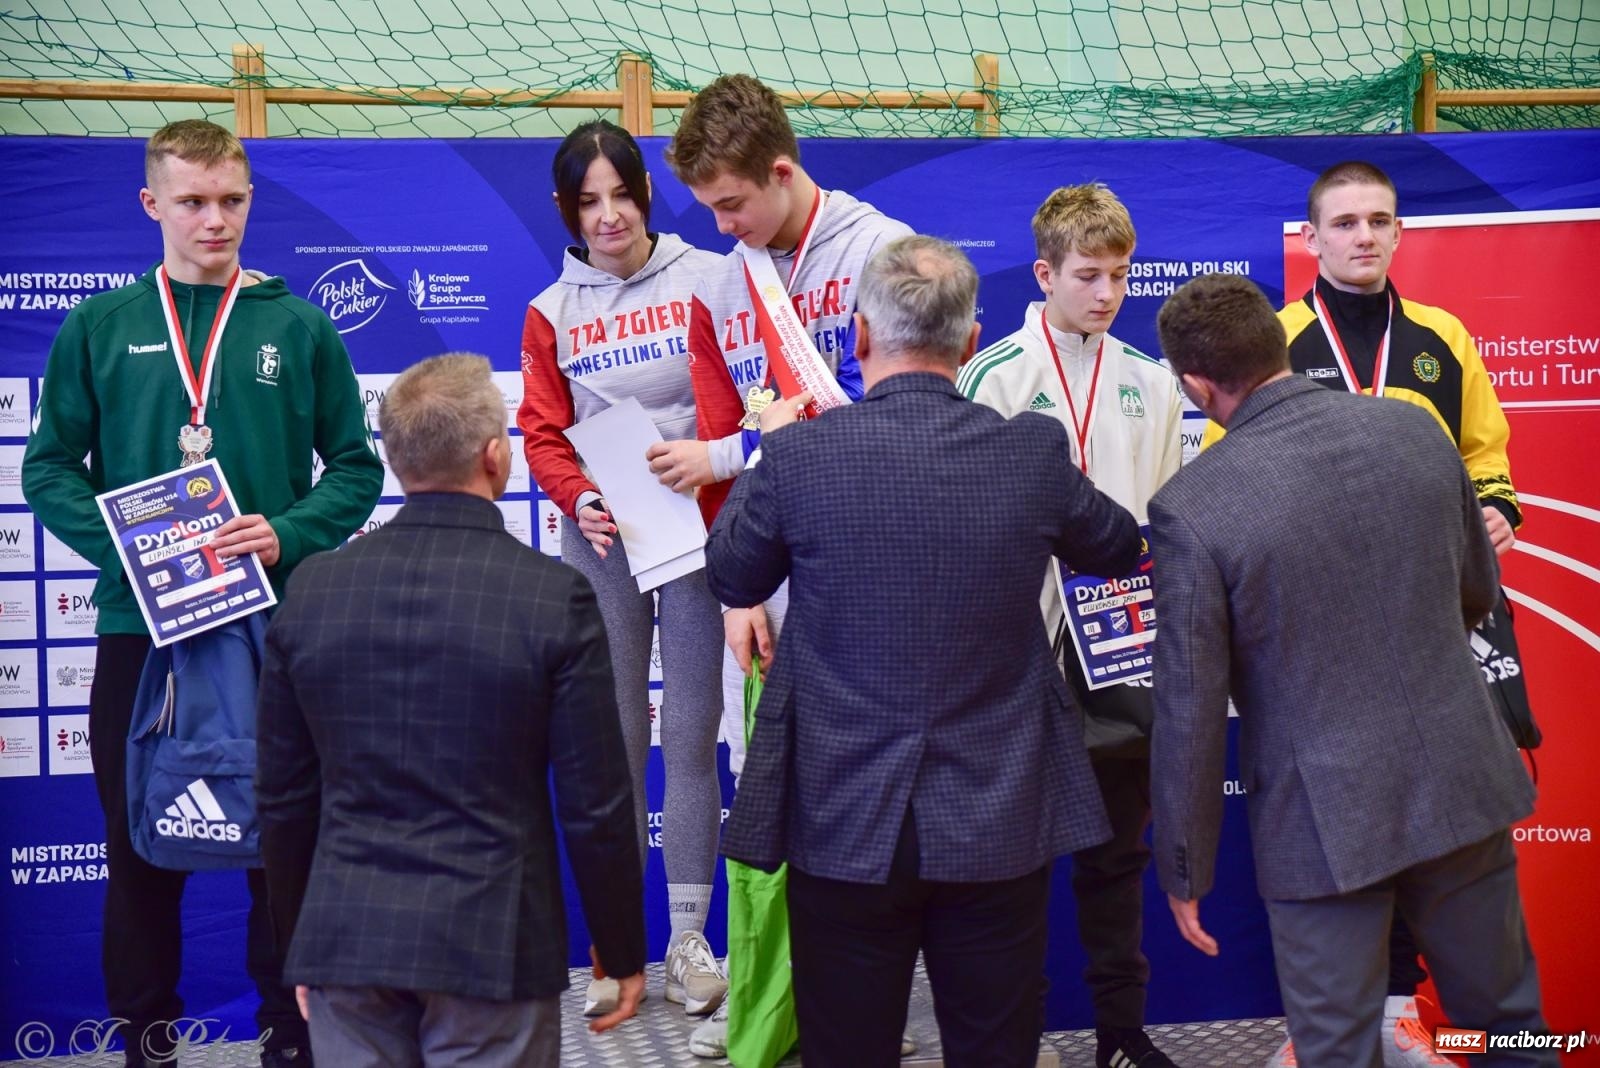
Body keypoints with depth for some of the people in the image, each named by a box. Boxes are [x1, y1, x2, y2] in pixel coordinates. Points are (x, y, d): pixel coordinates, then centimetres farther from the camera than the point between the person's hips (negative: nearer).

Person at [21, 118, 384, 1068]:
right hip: (138, 627, 0)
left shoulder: (299, 327, 5)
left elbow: (357, 467, 4)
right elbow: (49, 468, 4)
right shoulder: (100, 328, 5)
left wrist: (288, 533, -14)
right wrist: (126, 542, -13)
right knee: (141, 844, 8)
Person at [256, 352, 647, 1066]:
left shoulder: (310, 588, 0)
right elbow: (595, 807, -7)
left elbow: (283, 796, 7)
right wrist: (622, 954, 6)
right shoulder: (556, 597, -11)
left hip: (344, 943, 3)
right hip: (492, 946, -3)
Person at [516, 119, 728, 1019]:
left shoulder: (705, 279, 2)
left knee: (692, 732, 2)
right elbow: (543, 433, 5)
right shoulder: (552, 313, 9)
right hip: (600, 539, 2)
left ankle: (690, 935, 11)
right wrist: (580, 498, -14)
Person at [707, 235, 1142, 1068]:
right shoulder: (1034, 452, -7)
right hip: (999, 821, 2)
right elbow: (1119, 548, 14)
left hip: (846, 821, -1)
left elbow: (732, 579, 7)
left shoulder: (801, 454, -12)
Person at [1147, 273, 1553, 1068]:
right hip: (1463, 785, 5)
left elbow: (1190, 714, -13)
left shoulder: (1192, 506, -17)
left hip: (1325, 825, -4)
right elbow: (1478, 592, 11)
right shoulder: (1414, 429, -4)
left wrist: (1185, 871, -1)